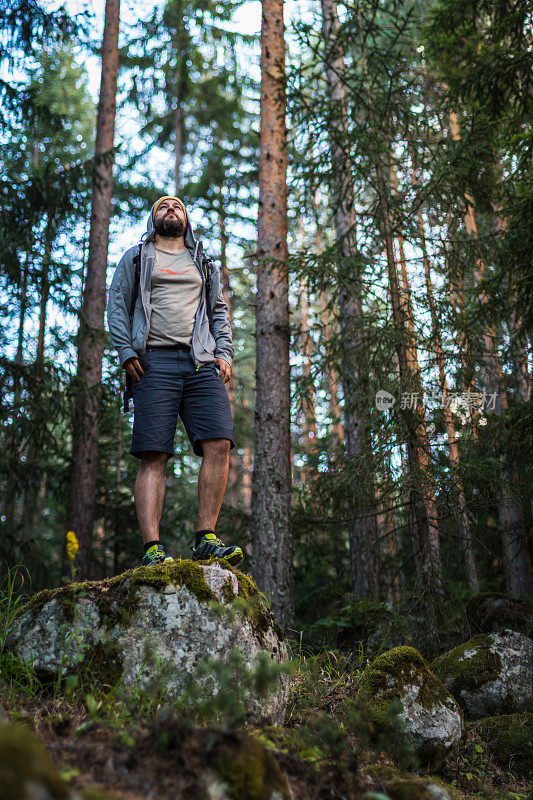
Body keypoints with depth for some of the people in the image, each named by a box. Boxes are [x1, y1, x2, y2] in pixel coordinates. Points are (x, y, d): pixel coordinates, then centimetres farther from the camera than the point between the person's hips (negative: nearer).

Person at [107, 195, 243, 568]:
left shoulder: (204, 263, 29)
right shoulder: (136, 258, 21)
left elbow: (220, 312, 25)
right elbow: (117, 306, 12)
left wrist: (225, 353, 7)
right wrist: (126, 351, -4)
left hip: (203, 364, 3)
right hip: (155, 360, -2)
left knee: (219, 444, -16)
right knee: (154, 456, -11)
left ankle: (206, 539, -11)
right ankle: (152, 548, -13)